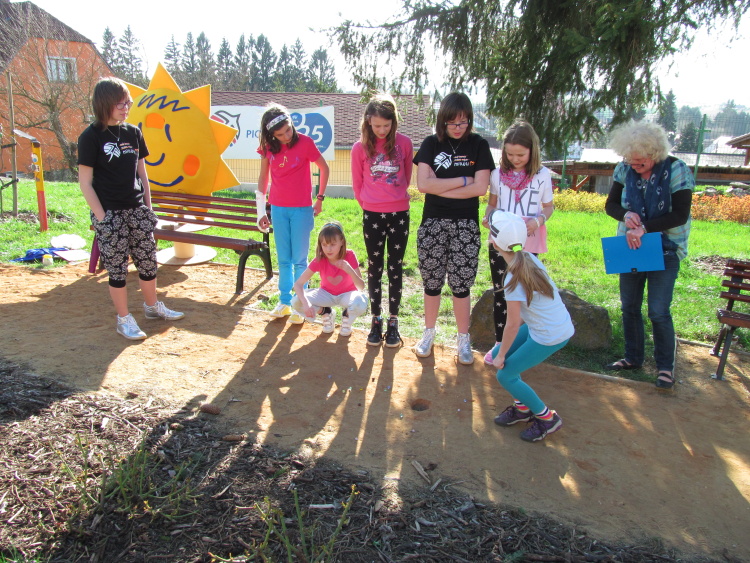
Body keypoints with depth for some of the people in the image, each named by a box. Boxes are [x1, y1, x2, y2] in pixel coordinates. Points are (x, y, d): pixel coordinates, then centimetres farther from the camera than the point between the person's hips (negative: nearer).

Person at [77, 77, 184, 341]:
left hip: (137, 210, 5)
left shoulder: (133, 132, 7)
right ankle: (124, 319, 18)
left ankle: (152, 305, 33)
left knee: (148, 261, 12)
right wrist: (101, 217, -12)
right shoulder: (91, 136, -8)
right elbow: (85, 182, -8)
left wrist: (148, 207, 9)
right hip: (110, 213, -5)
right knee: (117, 268, 4)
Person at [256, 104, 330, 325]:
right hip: (278, 209, 4)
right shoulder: (268, 147, 0)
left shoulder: (304, 142, -10)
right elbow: (263, 177, 10)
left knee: (299, 259, 3)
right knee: (283, 259, 12)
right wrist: (261, 211, 9)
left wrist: (320, 198, 1)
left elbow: (324, 168, 1)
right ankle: (284, 302, 23)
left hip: (302, 209, -3)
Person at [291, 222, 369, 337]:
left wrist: (349, 270, -46)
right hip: (327, 294, 2)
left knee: (361, 303, -38)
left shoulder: (349, 256, -24)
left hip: (347, 294, -2)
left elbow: (361, 287, -28)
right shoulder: (319, 260, -21)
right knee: (296, 302, -24)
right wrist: (306, 303, -41)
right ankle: (326, 313, 6)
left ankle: (347, 318, 0)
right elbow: (298, 284, -23)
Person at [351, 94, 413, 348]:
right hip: (372, 215, 0)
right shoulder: (360, 147, -3)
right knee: (374, 268, 8)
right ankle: (376, 320, 20)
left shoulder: (404, 143, -3)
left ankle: (393, 322, 17)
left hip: (399, 214, 0)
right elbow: (357, 183, 8)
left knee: (395, 268, 7)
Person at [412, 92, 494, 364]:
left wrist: (440, 187, -9)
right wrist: (463, 181, -8)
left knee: (461, 285, 3)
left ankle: (463, 339, 19)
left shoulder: (478, 145, 2)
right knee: (431, 282, 7)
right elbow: (423, 184, -9)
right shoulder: (431, 144, 3)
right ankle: (429, 333, 25)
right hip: (433, 222, 1)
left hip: (465, 224, -1)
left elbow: (480, 188, -9)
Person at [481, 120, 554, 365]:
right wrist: (488, 216, -9)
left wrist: (539, 220, -13)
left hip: (527, 243, -2)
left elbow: (549, 206, 8)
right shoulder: (498, 174, 2)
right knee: (500, 293, 7)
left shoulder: (542, 175, -2)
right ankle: (500, 343, 20)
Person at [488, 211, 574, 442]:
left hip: (549, 336, -8)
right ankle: (522, 407, 28)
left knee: (505, 375, 2)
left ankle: (547, 418, 17)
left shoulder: (515, 279, -27)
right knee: (498, 353, 14)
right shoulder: (529, 258, -2)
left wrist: (502, 356, -3)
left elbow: (512, 325, -19)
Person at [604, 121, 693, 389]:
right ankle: (633, 357, 28)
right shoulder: (624, 169, -2)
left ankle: (665, 366, 12)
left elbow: (681, 216, -14)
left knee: (658, 311, -6)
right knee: (629, 307, 11)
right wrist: (626, 216, -18)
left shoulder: (677, 170, -12)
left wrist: (643, 227, -25)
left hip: (665, 249, -4)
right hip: (631, 248, 4)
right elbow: (611, 205, 4)